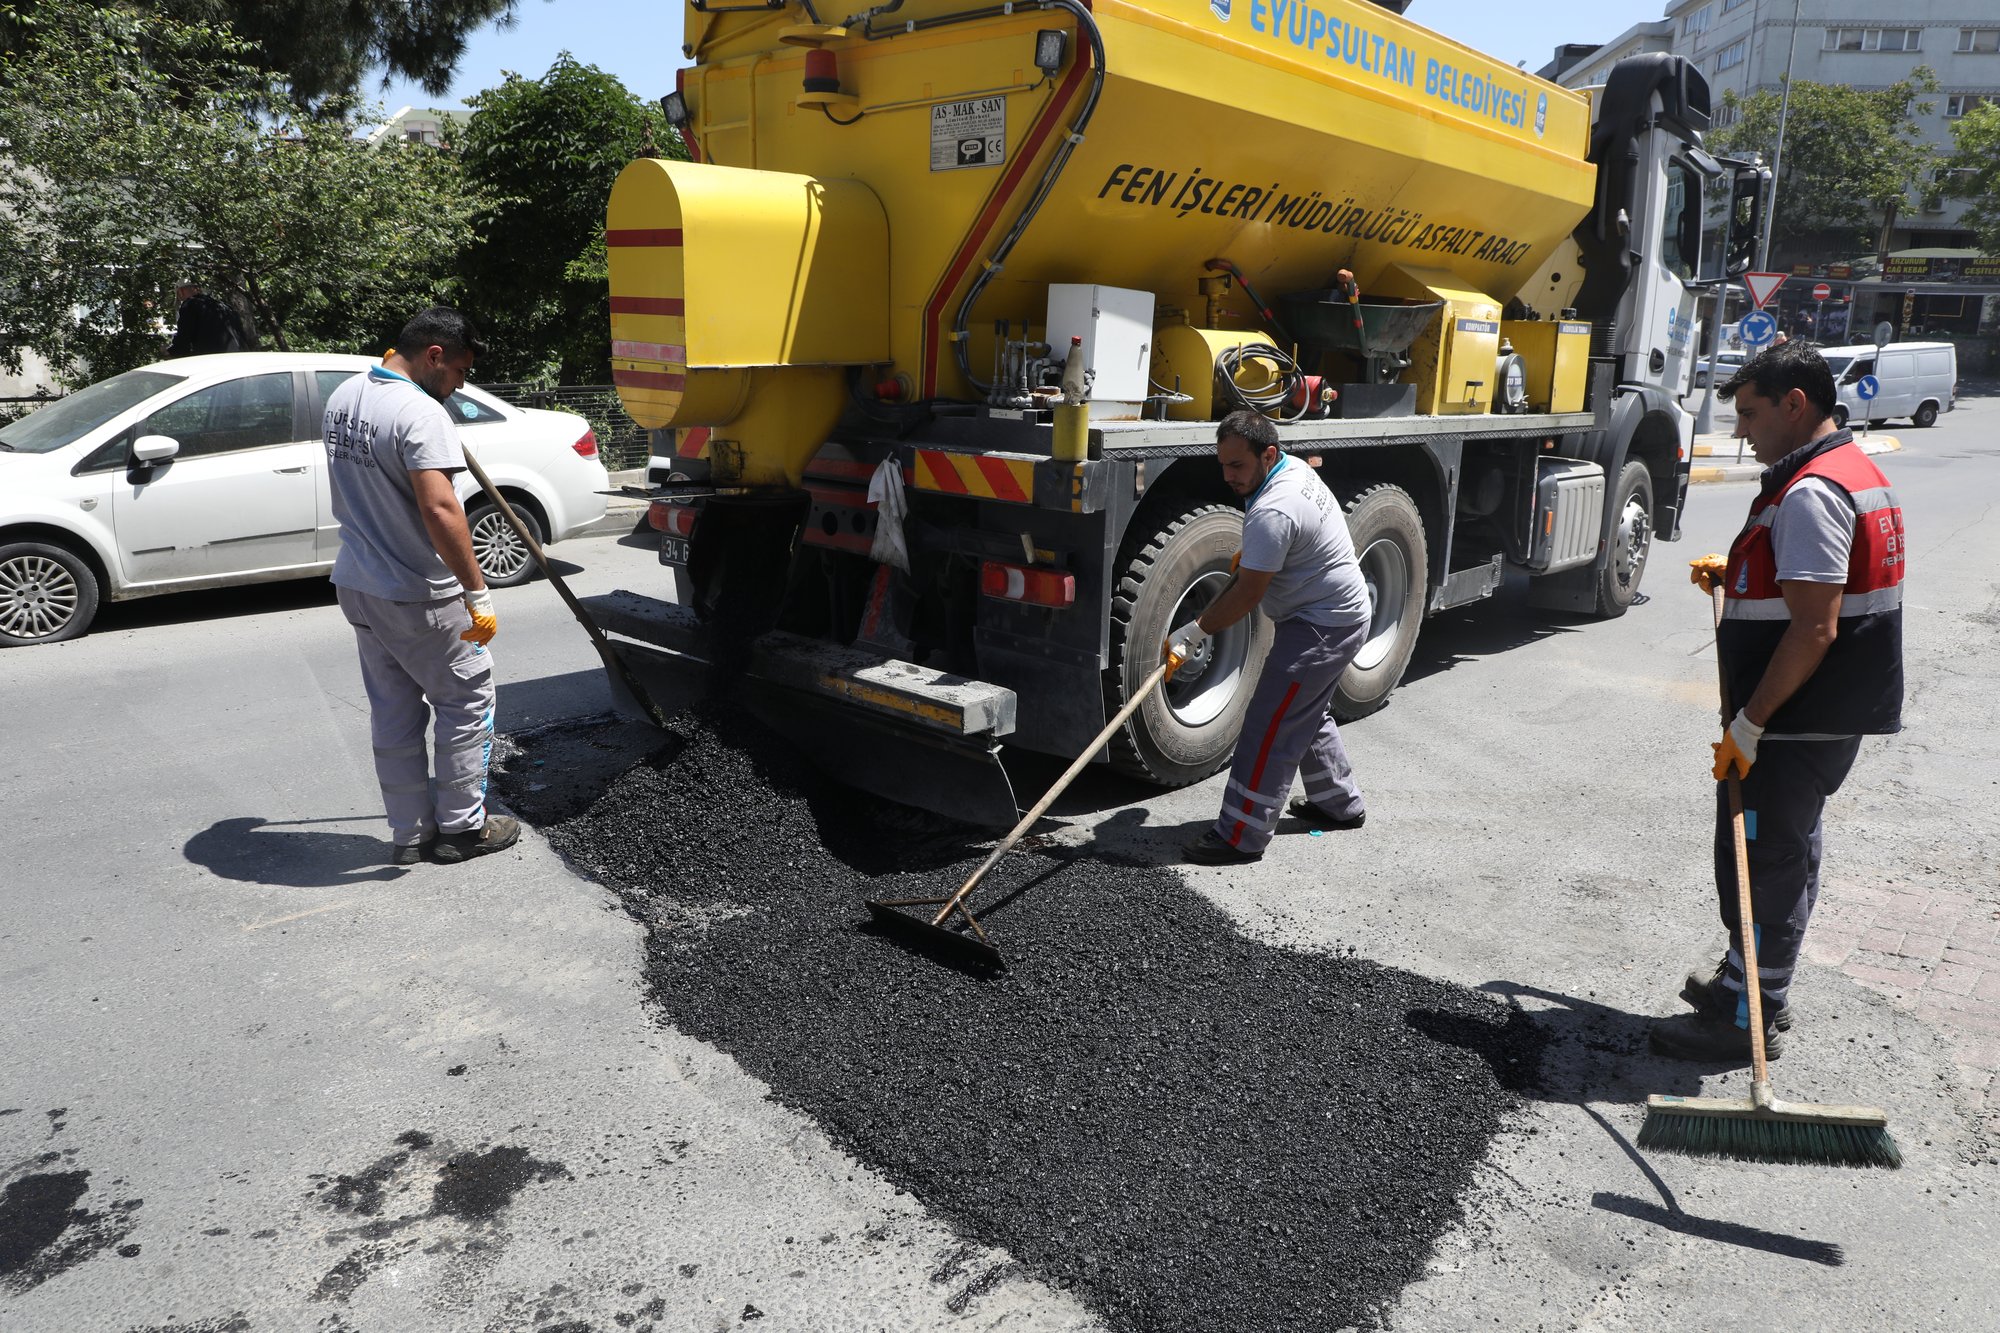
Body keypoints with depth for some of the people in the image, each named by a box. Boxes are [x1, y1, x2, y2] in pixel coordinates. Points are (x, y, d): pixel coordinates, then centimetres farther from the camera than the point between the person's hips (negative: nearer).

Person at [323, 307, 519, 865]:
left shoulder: (343, 396, 6)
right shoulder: (420, 412, -22)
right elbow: (440, 510, -31)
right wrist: (478, 595, -28)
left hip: (356, 586, 8)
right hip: (417, 598, -8)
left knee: (393, 712, 15)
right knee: (467, 697, 9)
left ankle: (410, 834, 23)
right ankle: (461, 826, 16)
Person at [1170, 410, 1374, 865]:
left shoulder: (1271, 513, -28)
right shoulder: (1296, 467, 4)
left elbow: (1248, 594, -25)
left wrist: (1195, 632, -18)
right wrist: (1251, 555, 16)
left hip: (1321, 627, -11)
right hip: (1342, 612, 11)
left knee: (1270, 728, -10)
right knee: (1308, 714, 24)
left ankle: (1241, 837, -6)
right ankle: (1339, 803, 38)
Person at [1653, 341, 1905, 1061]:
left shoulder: (1810, 493, -22)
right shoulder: (1857, 469, 13)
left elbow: (1815, 629, -26)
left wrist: (1748, 723, -22)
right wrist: (1735, 572, 14)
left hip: (1795, 724, -10)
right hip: (1830, 716, 10)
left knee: (1761, 861, 0)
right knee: (1788, 853, 20)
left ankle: (1747, 1016, 12)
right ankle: (1753, 980, 36)